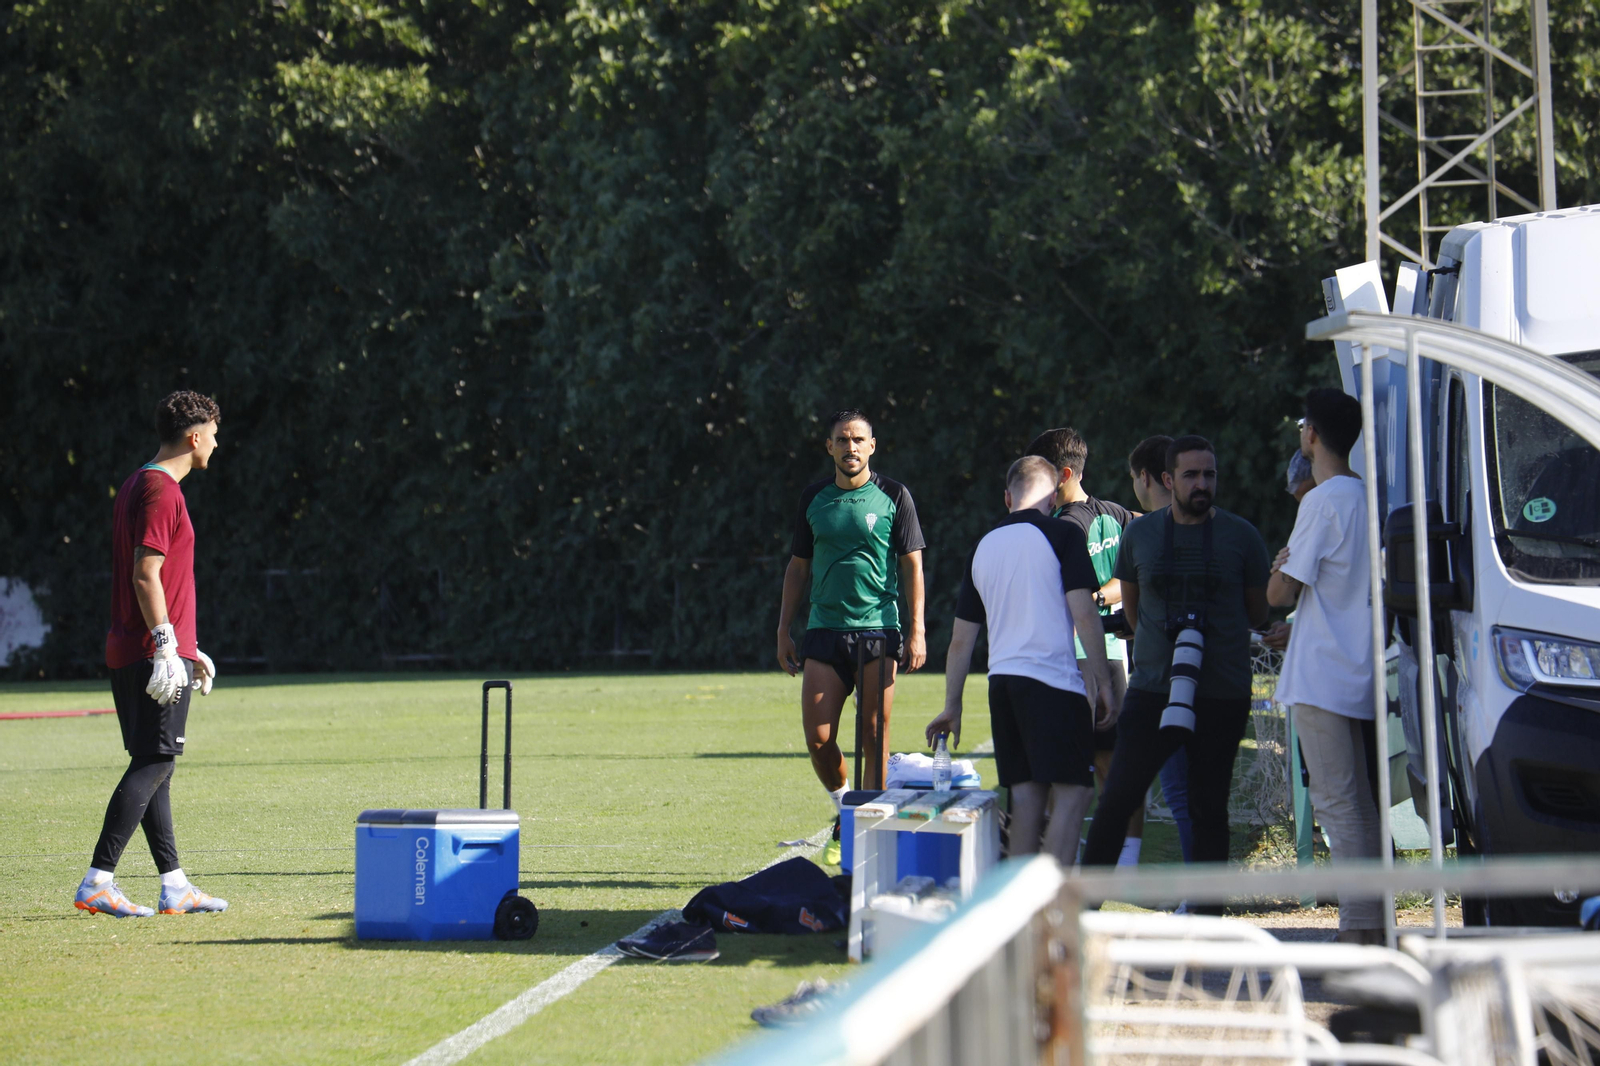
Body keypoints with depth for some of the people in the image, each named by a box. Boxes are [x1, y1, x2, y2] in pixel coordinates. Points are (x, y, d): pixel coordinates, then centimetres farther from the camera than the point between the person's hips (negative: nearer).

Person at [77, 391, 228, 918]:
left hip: (128, 652, 10)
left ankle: (174, 886, 14)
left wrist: (185, 649, 27)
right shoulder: (162, 492, -12)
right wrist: (167, 645, -22)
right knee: (153, 765, -11)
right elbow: (146, 576, -19)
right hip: (153, 654, -10)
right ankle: (96, 883, -15)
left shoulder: (138, 485, 19)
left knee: (154, 766, 10)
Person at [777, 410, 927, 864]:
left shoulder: (893, 497, 2)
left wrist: (917, 631, -5)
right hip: (824, 630, 3)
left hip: (879, 629, -3)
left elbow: (912, 565, 3)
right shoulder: (814, 499, 11)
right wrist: (784, 631, 13)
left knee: (874, 737, -4)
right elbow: (798, 566, 17)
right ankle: (844, 811, 21)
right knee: (817, 738, -4)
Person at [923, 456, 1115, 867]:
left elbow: (961, 638, 18)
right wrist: (1102, 683, -6)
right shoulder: (1062, 536, -1)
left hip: (1002, 683, 6)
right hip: (1054, 680, -6)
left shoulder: (984, 546, 15)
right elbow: (1084, 614, -10)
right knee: (1072, 792, -7)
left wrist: (951, 706, 24)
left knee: (1026, 796, 9)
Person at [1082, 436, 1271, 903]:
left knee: (1208, 808, 3)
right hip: (1153, 688, 1)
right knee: (1117, 800, -4)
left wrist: (1209, 631, 11)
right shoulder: (1140, 534, 6)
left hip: (1222, 695, -1)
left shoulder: (1241, 537, 2)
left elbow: (1257, 612, 13)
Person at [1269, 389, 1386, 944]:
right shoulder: (1366, 497, 12)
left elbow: (1280, 594, -12)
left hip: (1322, 679, -8)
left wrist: (1281, 567, 8)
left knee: (1336, 804, -8)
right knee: (1361, 804, 10)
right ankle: (1373, 924, 11)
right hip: (1362, 675, 8)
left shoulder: (1321, 502, -13)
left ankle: (1357, 927, -11)